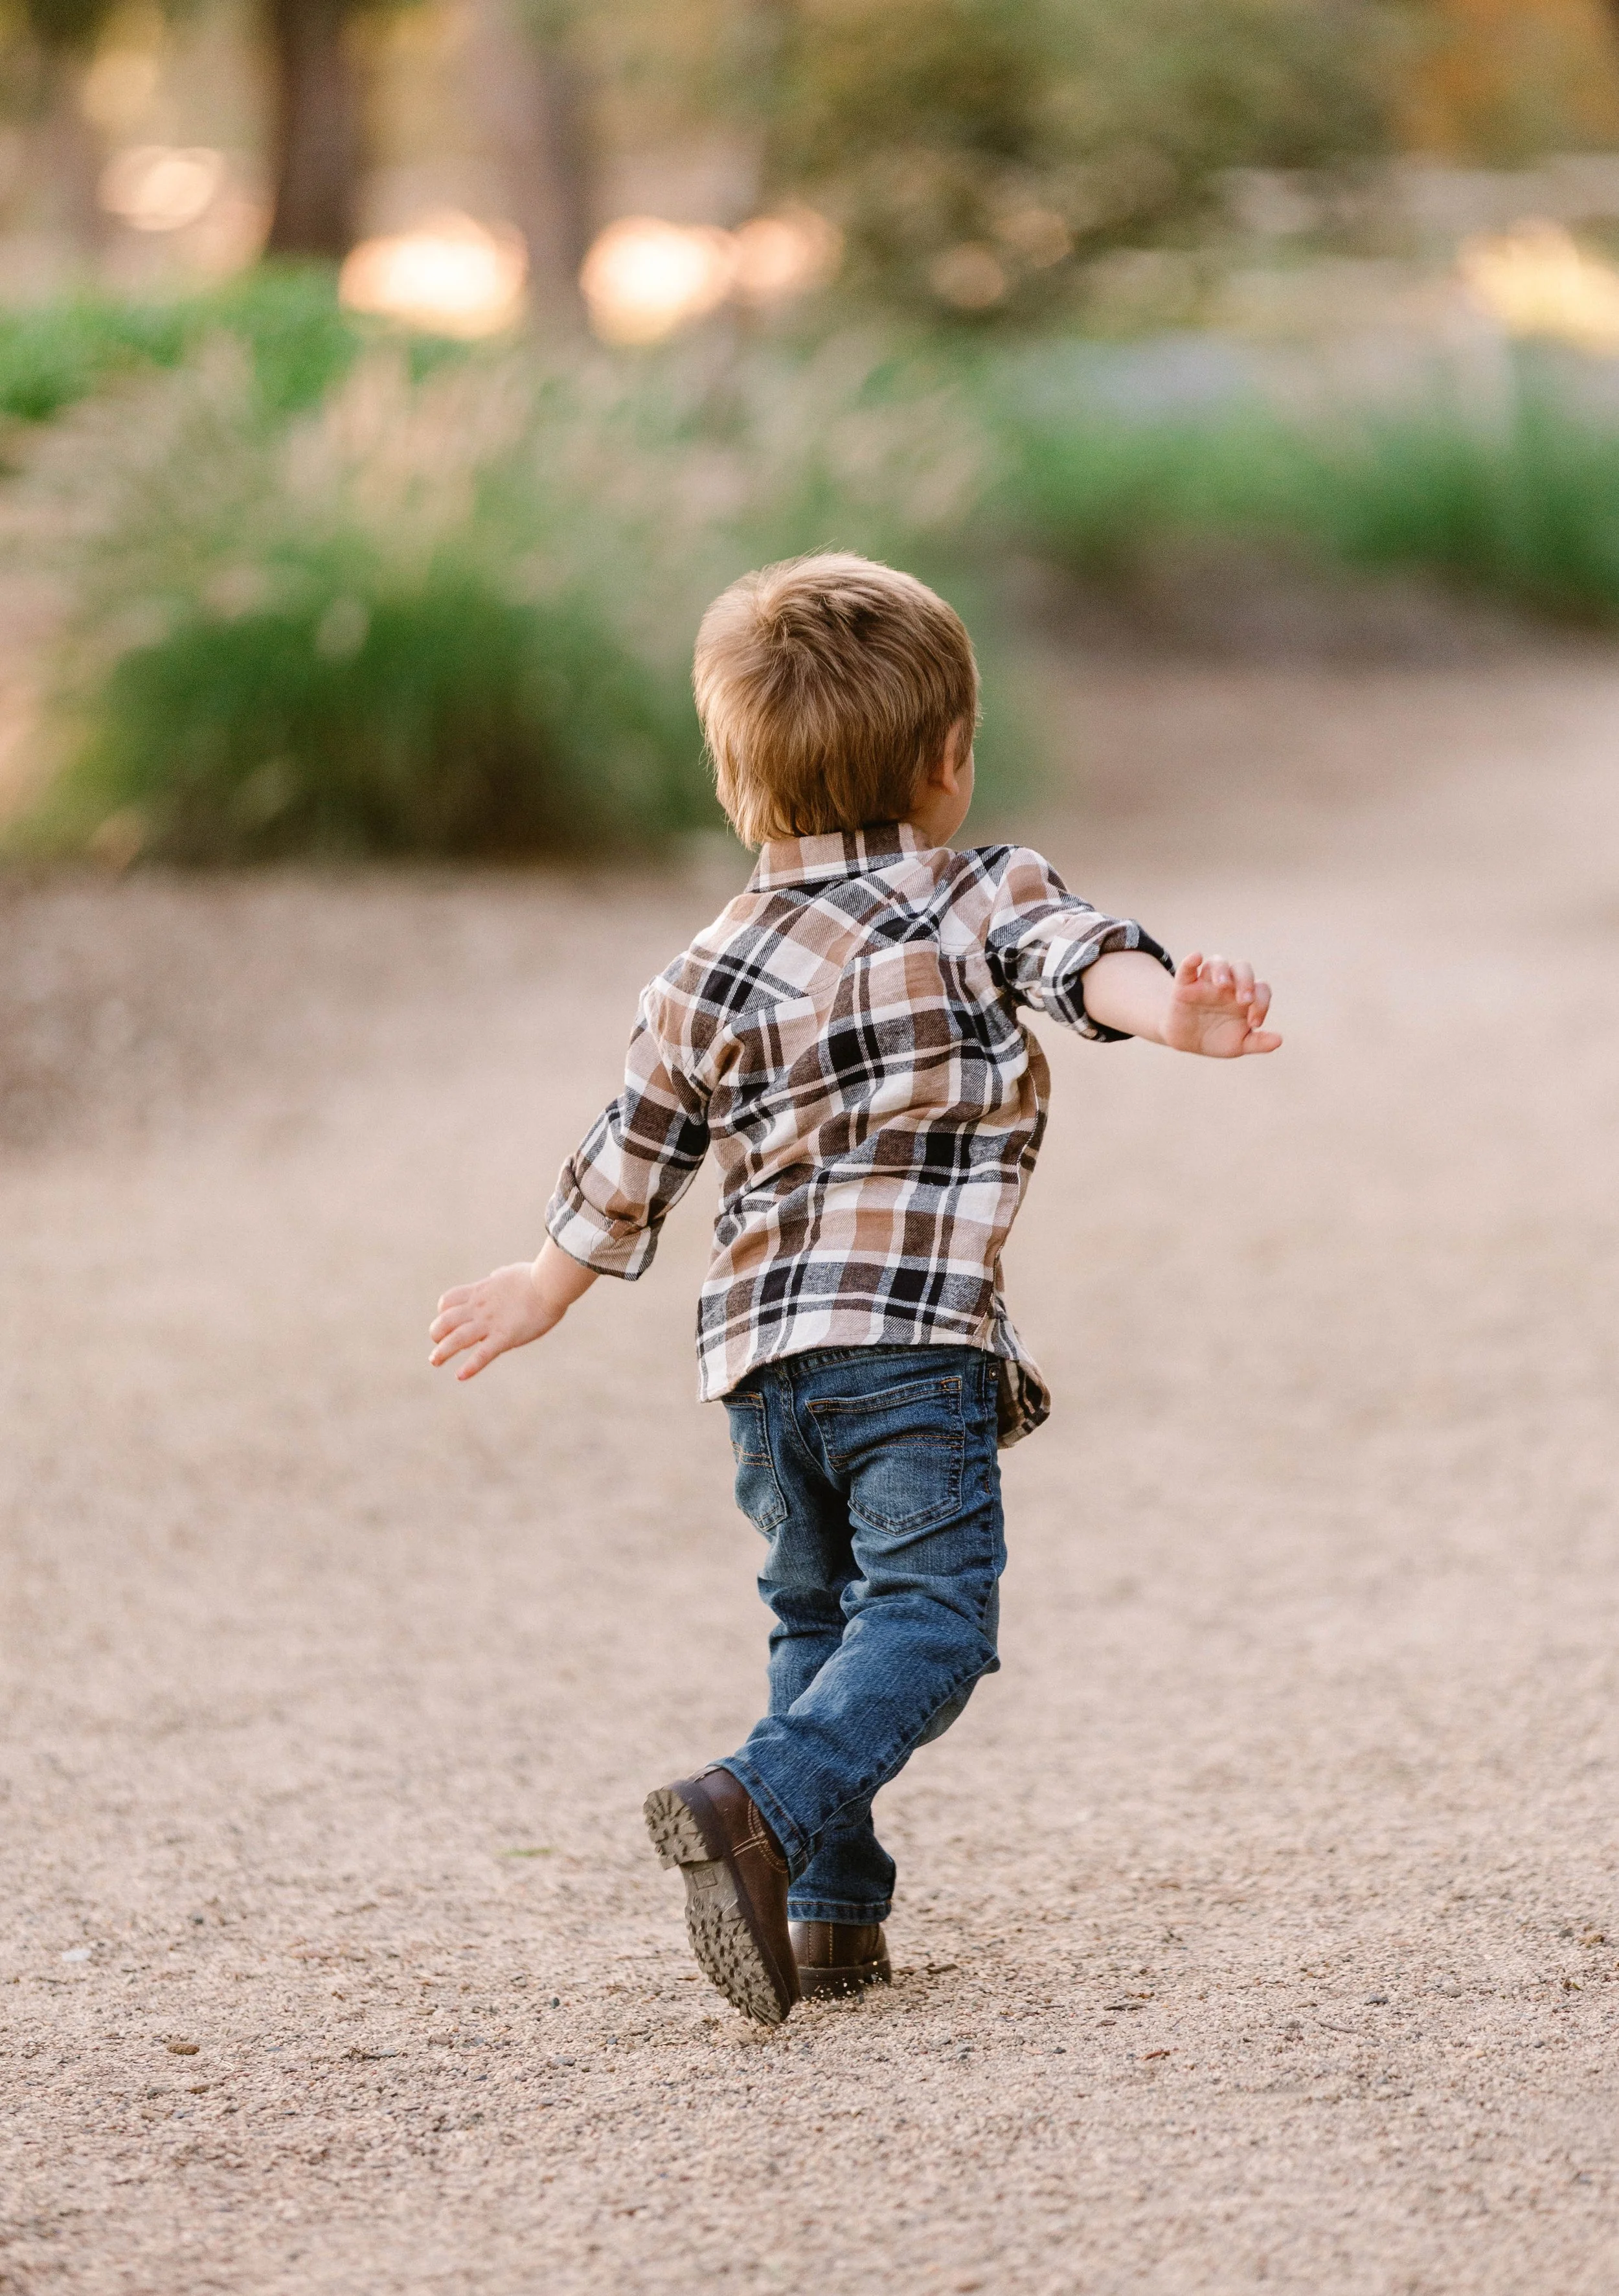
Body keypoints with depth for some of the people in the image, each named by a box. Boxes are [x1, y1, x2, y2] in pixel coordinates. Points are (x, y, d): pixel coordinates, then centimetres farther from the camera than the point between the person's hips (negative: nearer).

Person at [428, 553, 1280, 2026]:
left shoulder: (714, 975, 14)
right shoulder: (985, 900, 4)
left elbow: (628, 1166, 21)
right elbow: (1082, 959, -17)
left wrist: (546, 1287, 36)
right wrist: (1177, 1011, -34)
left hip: (760, 1347, 5)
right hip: (918, 1334, -5)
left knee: (817, 1615, 19)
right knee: (931, 1614, -8)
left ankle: (833, 1911, 14)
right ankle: (757, 1810, -30)